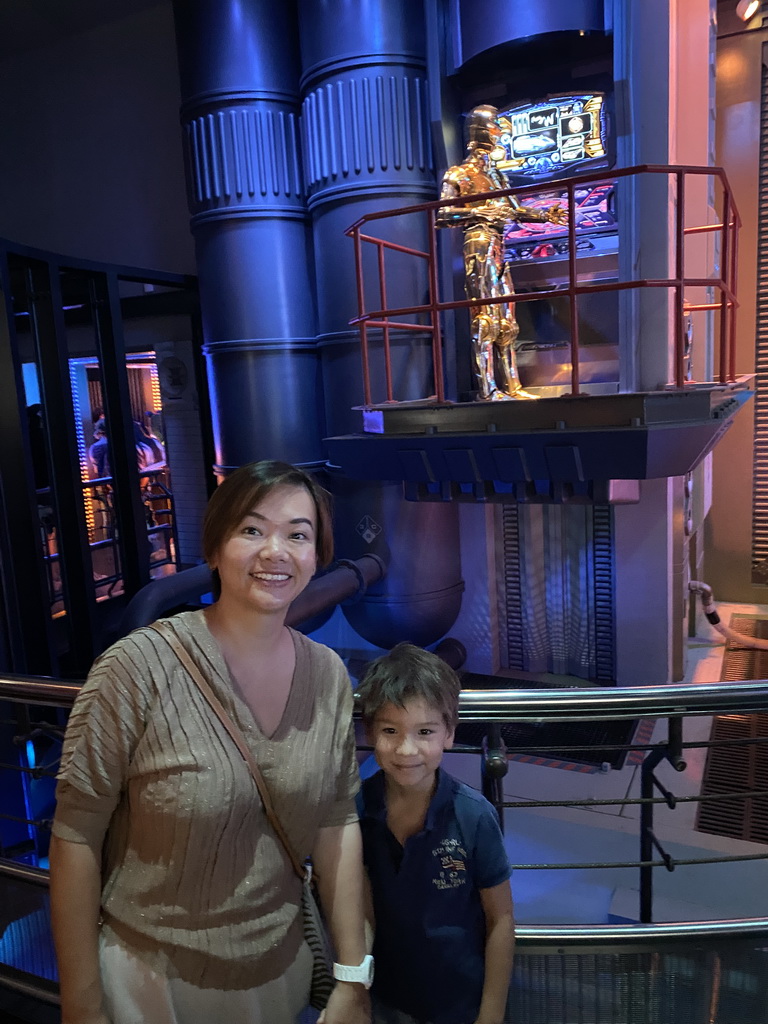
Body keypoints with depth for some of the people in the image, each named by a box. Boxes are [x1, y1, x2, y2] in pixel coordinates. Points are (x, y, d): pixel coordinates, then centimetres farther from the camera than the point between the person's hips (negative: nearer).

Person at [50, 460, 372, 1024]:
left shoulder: (329, 675, -9)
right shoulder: (141, 666, -22)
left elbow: (338, 824, -3)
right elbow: (77, 835, -15)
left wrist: (353, 978, 0)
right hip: (150, 977, -4)